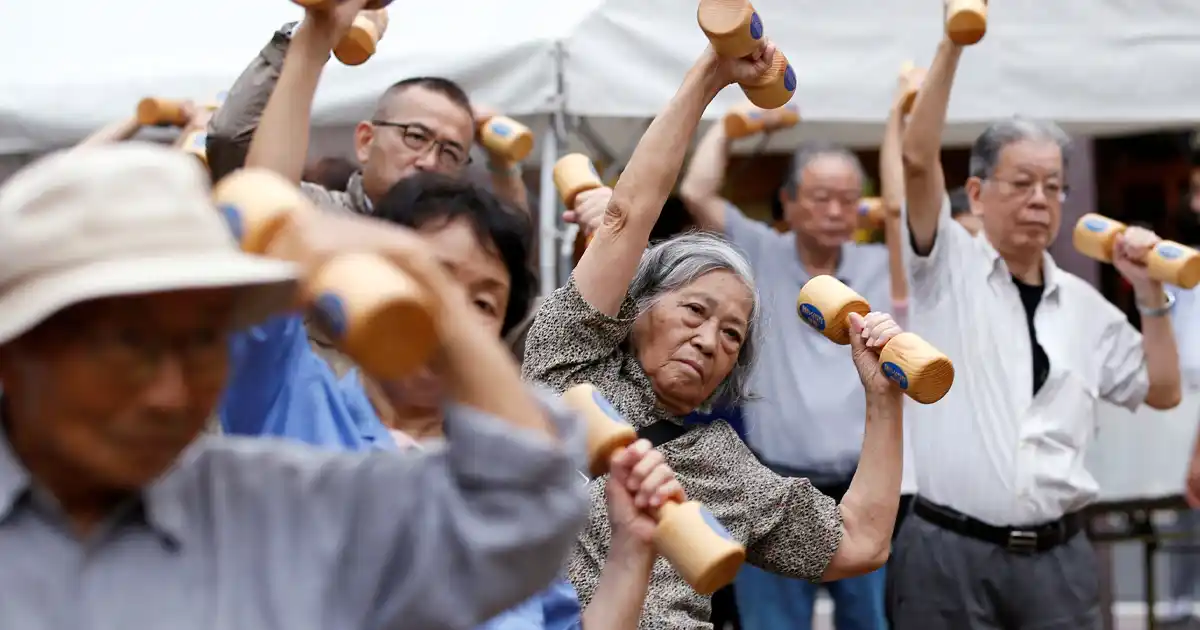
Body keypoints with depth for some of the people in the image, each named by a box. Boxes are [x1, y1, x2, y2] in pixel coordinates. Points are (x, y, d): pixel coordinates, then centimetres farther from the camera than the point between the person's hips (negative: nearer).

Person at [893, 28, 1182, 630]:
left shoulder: (1084, 304, 14)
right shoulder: (947, 267, 2)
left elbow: (1162, 391, 16)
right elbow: (917, 159, -12)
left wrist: (1150, 292, 4)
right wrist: (954, 41, -17)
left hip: (1057, 556, 4)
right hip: (949, 552, -3)